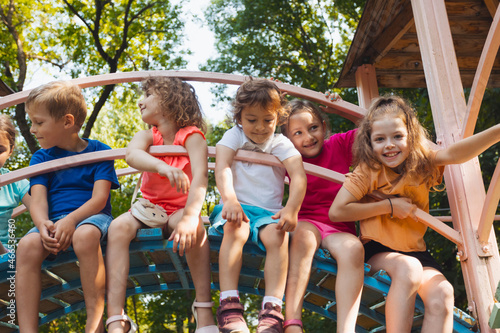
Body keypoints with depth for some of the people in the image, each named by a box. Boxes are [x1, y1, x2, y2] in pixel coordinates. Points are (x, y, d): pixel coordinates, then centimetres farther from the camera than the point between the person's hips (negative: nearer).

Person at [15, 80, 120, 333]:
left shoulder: (99, 151, 3)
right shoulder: (41, 158, 14)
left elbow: (99, 198, -8)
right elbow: (38, 200, 1)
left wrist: (71, 220, -25)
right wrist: (43, 224, -22)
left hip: (90, 217, -3)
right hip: (54, 221, 3)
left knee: (85, 235, -39)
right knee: (27, 245, -29)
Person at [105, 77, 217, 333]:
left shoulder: (192, 136, -8)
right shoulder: (147, 136, 2)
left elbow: (200, 176, -26)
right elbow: (132, 155, -25)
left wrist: (190, 217, -43)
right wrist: (163, 166, -48)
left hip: (177, 212, -3)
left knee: (194, 225, -37)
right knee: (118, 226, -28)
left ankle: (204, 311, -28)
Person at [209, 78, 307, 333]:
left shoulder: (281, 144, 9)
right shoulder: (234, 135, 8)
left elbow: (298, 176, -7)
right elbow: (222, 167, -10)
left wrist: (291, 209, -26)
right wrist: (229, 199, -30)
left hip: (268, 211, 1)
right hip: (237, 206, -1)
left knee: (277, 236, -30)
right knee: (236, 229, -34)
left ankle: (272, 308, -30)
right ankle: (229, 304, -34)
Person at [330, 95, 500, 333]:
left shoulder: (421, 165, 0)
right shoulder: (367, 171, -6)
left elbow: (453, 153, -21)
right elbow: (336, 212, -13)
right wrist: (390, 205, -12)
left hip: (414, 250, 3)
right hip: (377, 250, -3)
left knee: (442, 294, -24)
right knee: (408, 268, -34)